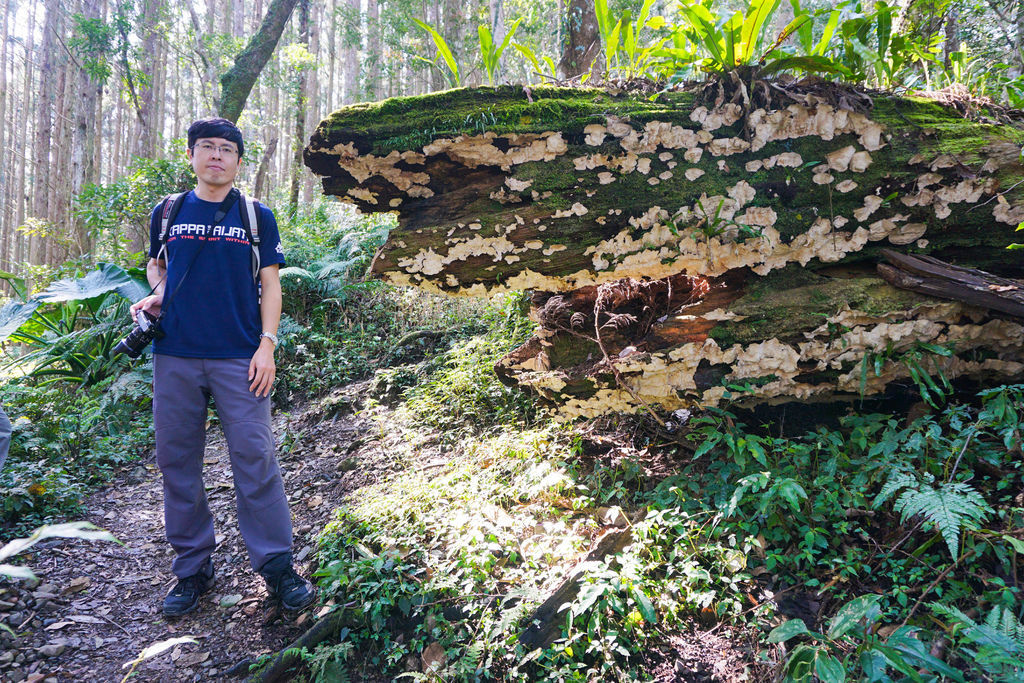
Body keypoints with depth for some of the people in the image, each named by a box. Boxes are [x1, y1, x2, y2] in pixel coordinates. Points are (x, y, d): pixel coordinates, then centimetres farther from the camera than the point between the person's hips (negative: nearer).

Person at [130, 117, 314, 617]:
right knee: (178, 462, 6)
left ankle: (276, 566, 7)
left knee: (255, 459, -4)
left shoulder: (257, 217, 6)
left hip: (239, 359, -2)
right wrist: (156, 294, 2)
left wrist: (267, 344, -6)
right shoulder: (167, 213, 11)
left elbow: (270, 285, 5)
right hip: (175, 356, 3)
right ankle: (192, 569, 20)